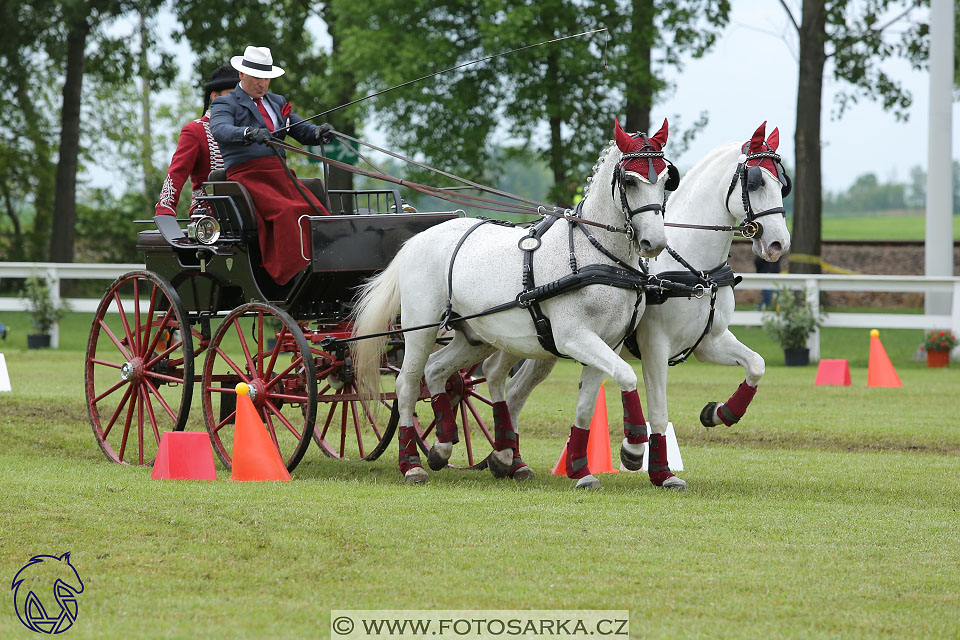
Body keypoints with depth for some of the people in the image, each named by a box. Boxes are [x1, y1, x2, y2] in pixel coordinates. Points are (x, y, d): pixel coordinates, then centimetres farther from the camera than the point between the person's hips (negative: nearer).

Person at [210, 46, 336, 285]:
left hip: (281, 175, 6)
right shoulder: (226, 104, 4)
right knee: (285, 212, -31)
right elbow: (220, 129, -18)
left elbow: (302, 131, 19)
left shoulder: (277, 103, 25)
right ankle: (295, 275, -34)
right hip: (247, 175, -6)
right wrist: (250, 133, -37)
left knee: (317, 211, -18)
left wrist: (319, 133, -6)